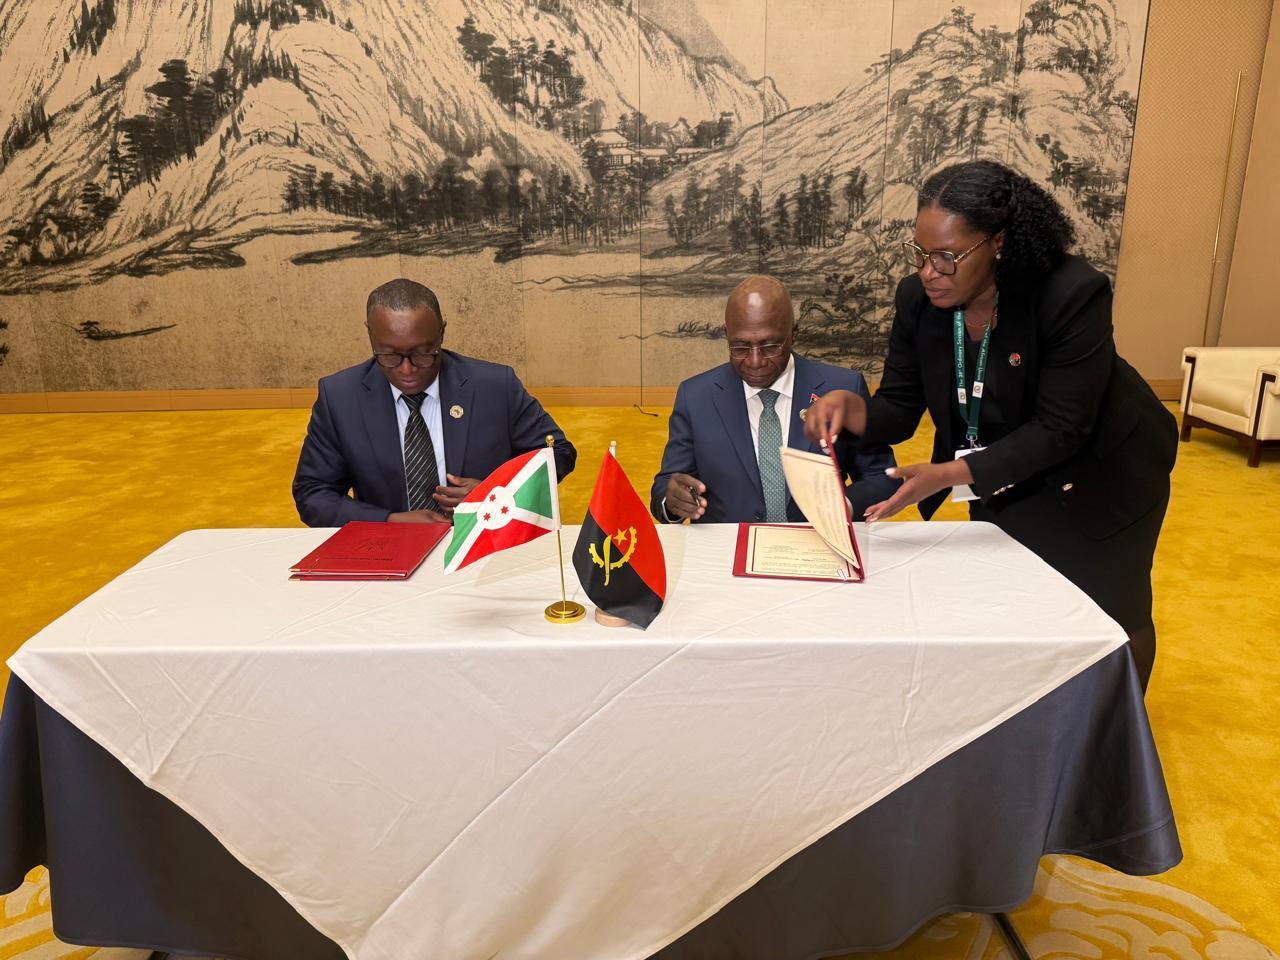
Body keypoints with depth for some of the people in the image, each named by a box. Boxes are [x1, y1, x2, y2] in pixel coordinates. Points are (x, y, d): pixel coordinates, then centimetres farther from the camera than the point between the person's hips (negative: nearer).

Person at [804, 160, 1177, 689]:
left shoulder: (1073, 295, -33)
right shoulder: (917, 299, -18)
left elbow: (1058, 431, -33)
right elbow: (900, 409, -12)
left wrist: (951, 474, -43)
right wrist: (851, 407, -35)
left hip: (1097, 479, -3)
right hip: (1002, 483, 4)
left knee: (1112, 619, 14)